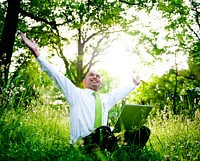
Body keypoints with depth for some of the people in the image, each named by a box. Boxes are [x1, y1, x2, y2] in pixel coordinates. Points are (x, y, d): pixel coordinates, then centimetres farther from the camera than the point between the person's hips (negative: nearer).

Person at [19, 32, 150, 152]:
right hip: (82, 143, -6)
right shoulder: (77, 94, 12)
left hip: (102, 142, 6)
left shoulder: (106, 99, 27)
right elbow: (56, 75, 6)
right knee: (103, 130, -42)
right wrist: (36, 52, 0)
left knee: (143, 131, -16)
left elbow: (120, 92, 46)